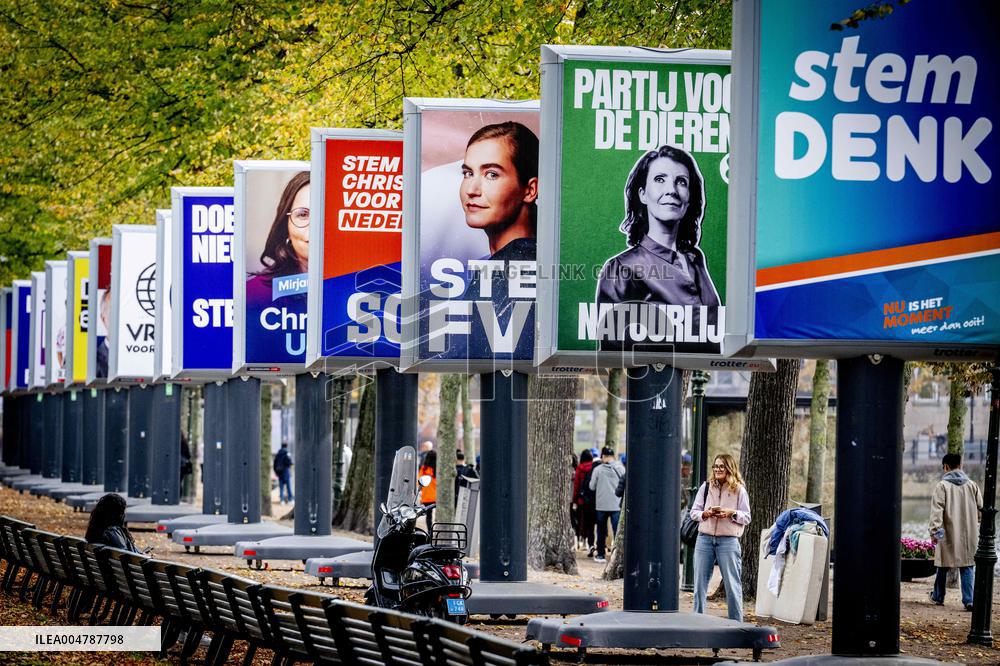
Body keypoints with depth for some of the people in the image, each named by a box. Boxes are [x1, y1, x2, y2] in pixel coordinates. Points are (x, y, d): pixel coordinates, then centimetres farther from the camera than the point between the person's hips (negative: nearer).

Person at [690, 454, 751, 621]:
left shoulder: (739, 490, 2)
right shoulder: (706, 487, 9)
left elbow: (746, 518, 3)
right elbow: (694, 512, 10)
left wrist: (731, 513, -15)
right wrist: (705, 514, -10)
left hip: (728, 540, -3)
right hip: (705, 539, 3)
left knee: (732, 584, -1)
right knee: (700, 582, 5)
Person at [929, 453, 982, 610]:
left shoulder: (942, 485, -6)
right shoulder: (972, 485, 6)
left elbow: (937, 509, -14)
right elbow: (980, 508, 11)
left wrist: (934, 530, -16)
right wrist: (979, 528, 25)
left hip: (948, 534, -3)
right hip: (969, 535, 3)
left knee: (943, 567, 12)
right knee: (966, 567, 4)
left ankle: (938, 596, 27)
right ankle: (968, 600, -7)